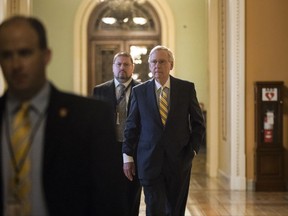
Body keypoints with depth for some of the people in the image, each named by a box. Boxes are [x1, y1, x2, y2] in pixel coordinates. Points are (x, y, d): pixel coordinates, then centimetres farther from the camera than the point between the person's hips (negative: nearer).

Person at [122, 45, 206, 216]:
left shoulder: (187, 88, 2)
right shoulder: (139, 91, 3)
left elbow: (198, 123, 7)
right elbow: (131, 126, 6)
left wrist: (193, 150, -2)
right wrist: (128, 157, 3)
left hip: (179, 161, 1)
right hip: (150, 162, -1)